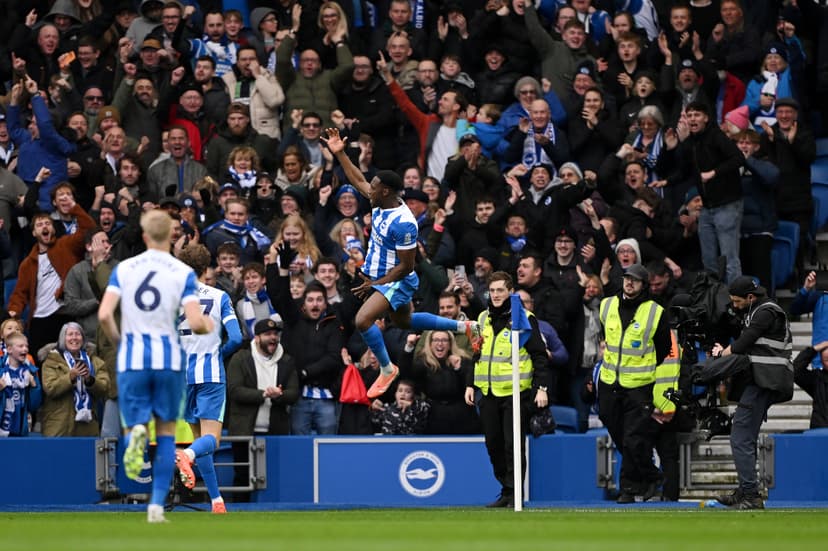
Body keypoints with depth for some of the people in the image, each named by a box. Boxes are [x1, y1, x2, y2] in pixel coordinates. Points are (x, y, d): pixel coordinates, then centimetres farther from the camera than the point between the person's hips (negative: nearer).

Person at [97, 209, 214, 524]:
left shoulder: (123, 269, 1)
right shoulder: (183, 273, -4)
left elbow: (104, 315, -8)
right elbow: (195, 323, -13)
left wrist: (117, 341, 11)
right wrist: (208, 325, 11)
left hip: (132, 358, 0)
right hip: (169, 359, 0)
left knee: (135, 423, 9)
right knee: (167, 432, 12)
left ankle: (136, 434, -31)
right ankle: (157, 505, 6)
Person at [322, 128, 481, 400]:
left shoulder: (403, 223, -31)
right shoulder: (382, 203, -6)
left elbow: (406, 266, -26)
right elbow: (358, 180, 11)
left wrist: (375, 284, -22)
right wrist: (340, 153, 4)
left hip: (397, 282, -10)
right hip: (379, 277, 10)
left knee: (363, 319, -23)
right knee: (404, 321, 27)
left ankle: (387, 369, -4)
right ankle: (463, 327, 39)